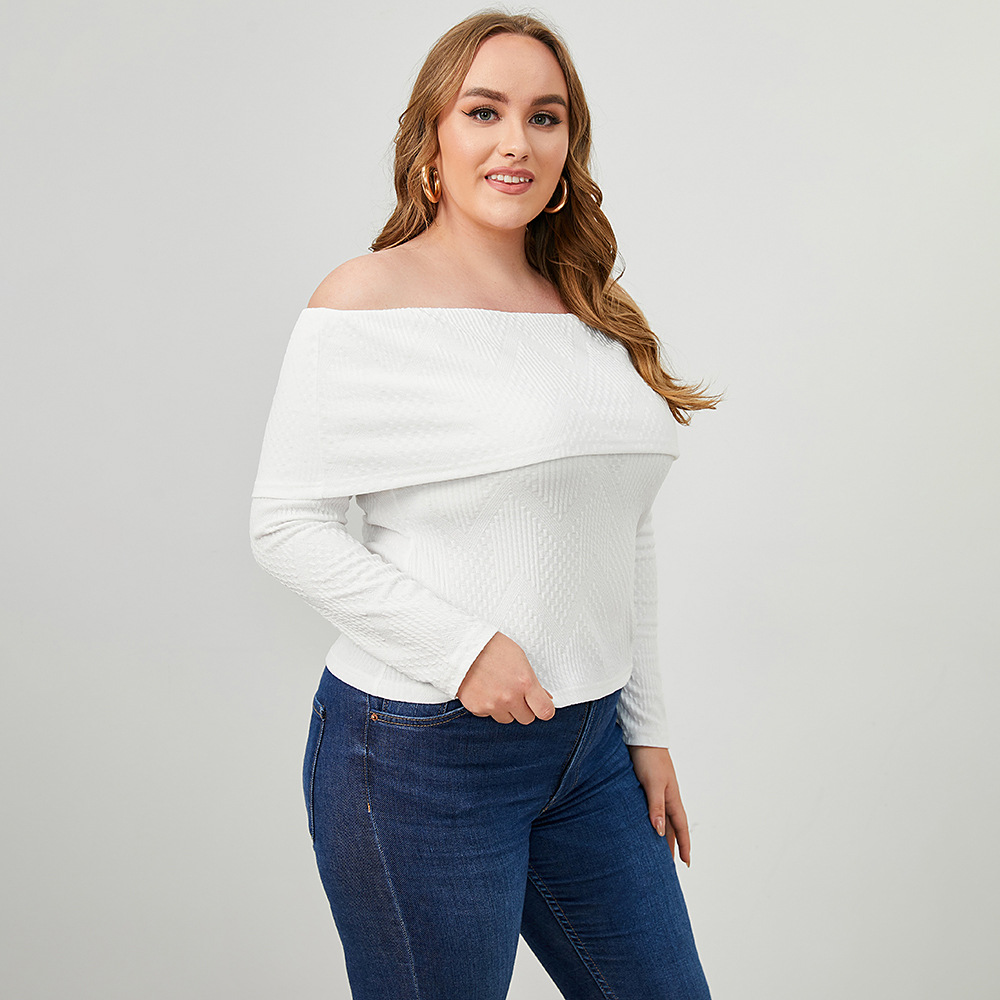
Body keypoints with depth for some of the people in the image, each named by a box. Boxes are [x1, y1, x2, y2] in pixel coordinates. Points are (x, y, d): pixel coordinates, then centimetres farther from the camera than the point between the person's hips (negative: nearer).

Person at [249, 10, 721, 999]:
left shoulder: (592, 314, 9)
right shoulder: (370, 301, -9)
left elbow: (627, 536, 13)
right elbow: (285, 524, -11)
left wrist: (645, 727, 12)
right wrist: (460, 647, -18)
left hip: (590, 740, 6)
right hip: (421, 749, -6)